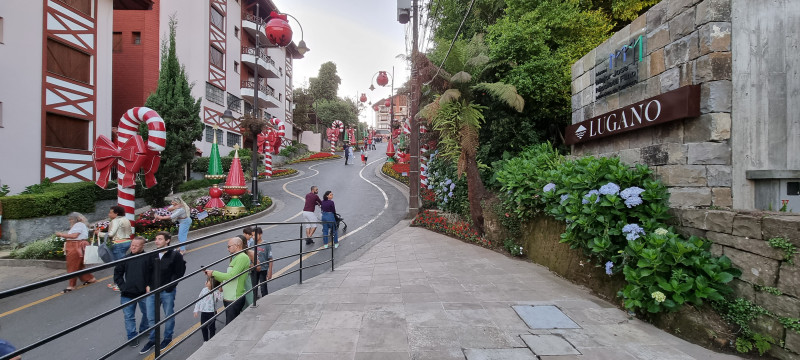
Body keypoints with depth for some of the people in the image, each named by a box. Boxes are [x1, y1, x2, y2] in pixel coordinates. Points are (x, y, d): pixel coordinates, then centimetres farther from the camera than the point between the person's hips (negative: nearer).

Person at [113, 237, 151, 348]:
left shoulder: (148, 258, -8)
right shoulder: (126, 259, 0)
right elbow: (117, 273, 9)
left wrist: (149, 286, -10)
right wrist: (122, 286, -1)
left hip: (144, 293, -1)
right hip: (127, 294, 1)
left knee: (147, 313, 16)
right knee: (129, 317, 8)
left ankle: (144, 330, 41)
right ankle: (132, 337, 25)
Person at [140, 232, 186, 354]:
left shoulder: (175, 255, -15)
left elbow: (179, 273, -12)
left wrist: (170, 287, -16)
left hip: (167, 292, -4)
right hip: (152, 291, 4)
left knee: (169, 316, 12)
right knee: (151, 317, 15)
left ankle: (167, 338, 33)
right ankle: (152, 339, 35)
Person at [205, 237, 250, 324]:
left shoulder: (243, 257, -16)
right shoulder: (235, 258, 16)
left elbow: (231, 276, -22)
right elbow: (227, 279, 18)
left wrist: (213, 273, -11)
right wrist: (213, 276, 8)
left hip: (234, 299, -9)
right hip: (228, 298, 9)